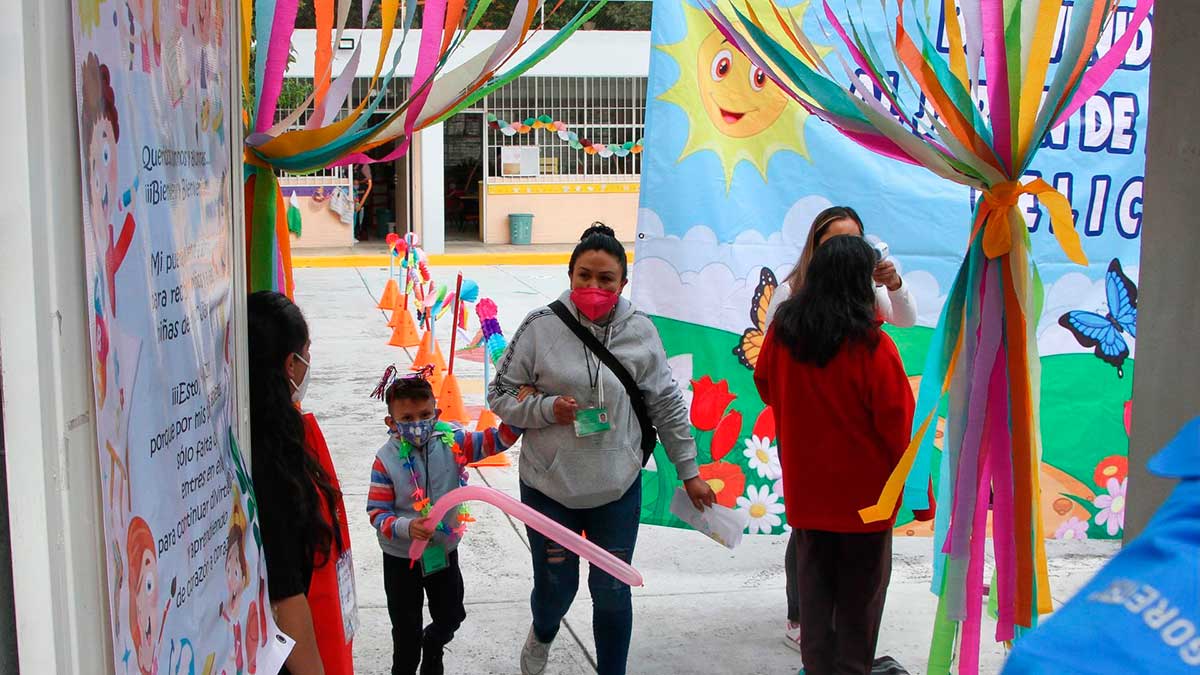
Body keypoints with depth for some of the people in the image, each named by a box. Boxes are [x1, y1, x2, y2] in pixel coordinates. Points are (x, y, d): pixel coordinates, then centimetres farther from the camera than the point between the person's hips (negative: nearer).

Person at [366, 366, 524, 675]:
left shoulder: (452, 441, -14)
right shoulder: (386, 460, -20)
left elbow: (496, 441, -13)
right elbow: (377, 512, -17)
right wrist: (406, 528, -34)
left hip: (445, 549, 3)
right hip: (401, 557, -3)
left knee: (450, 618, 23)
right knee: (407, 631, 12)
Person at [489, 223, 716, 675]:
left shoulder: (640, 332, -5)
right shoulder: (541, 327, -10)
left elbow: (667, 406, 5)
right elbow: (501, 394, -1)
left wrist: (689, 472, 9)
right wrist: (547, 409, -18)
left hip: (618, 487, 1)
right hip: (548, 486, -1)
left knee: (613, 592, 10)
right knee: (555, 588, 13)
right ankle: (542, 636, 49)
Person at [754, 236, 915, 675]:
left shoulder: (782, 334, -4)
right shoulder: (873, 346, -19)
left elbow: (766, 388, 15)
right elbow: (900, 427, -15)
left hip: (806, 490, 4)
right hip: (865, 495, -4)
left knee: (814, 593, 15)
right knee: (860, 597, 10)